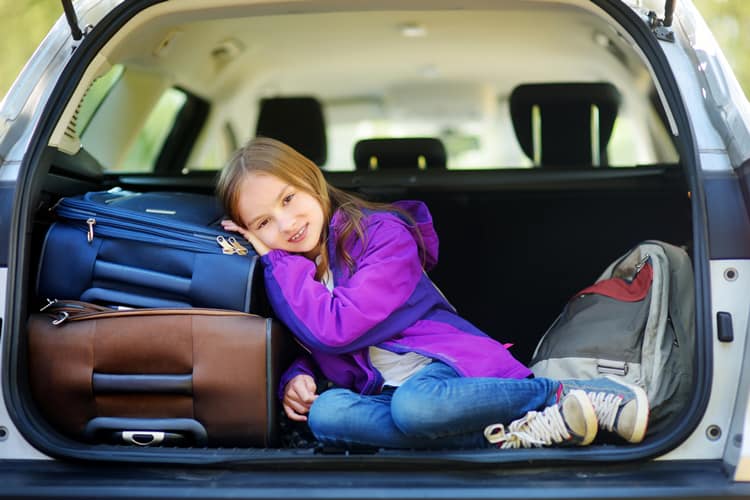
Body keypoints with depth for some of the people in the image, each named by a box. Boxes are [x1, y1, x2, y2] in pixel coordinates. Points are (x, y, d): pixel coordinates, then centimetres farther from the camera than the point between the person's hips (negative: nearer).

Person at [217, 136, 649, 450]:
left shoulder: (381, 233, -8)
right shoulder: (286, 272, 12)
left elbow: (335, 329, -19)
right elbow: (304, 349, 21)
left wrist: (277, 261, -10)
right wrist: (296, 377, -4)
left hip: (446, 364, -6)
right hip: (380, 392, 6)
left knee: (414, 404, -41)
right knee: (324, 413, -29)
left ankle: (579, 394, -23)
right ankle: (506, 435, -30)